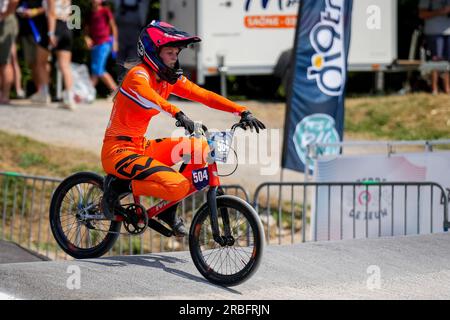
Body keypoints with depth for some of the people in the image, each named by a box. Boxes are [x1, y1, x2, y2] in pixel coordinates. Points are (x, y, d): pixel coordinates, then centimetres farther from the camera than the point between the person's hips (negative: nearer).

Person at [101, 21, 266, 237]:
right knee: (177, 186, -26)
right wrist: (178, 114, -57)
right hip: (118, 152, -9)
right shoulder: (138, 74, -16)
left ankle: (168, 209, 4)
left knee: (201, 148, -2)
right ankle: (120, 185, -7)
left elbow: (204, 95, 1)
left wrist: (243, 112, -11)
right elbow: (148, 96, -39)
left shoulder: (171, 79, 8)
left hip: (140, 147, 9)